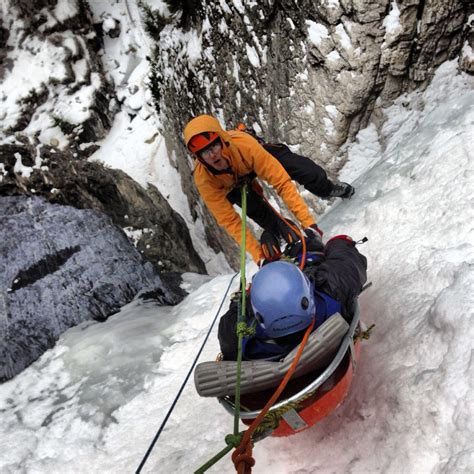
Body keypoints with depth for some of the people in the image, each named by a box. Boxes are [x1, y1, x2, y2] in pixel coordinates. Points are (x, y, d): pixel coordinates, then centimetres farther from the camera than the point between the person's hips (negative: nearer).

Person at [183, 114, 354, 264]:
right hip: (232, 187, 0)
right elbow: (229, 220, -33)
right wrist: (259, 255, -36)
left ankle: (328, 189, 24)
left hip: (256, 159, 0)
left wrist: (307, 221, -45)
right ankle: (290, 237, 1)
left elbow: (282, 181, -42)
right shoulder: (204, 180, -39)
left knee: (309, 172, -10)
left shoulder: (244, 144, -45)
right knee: (256, 211, -25)